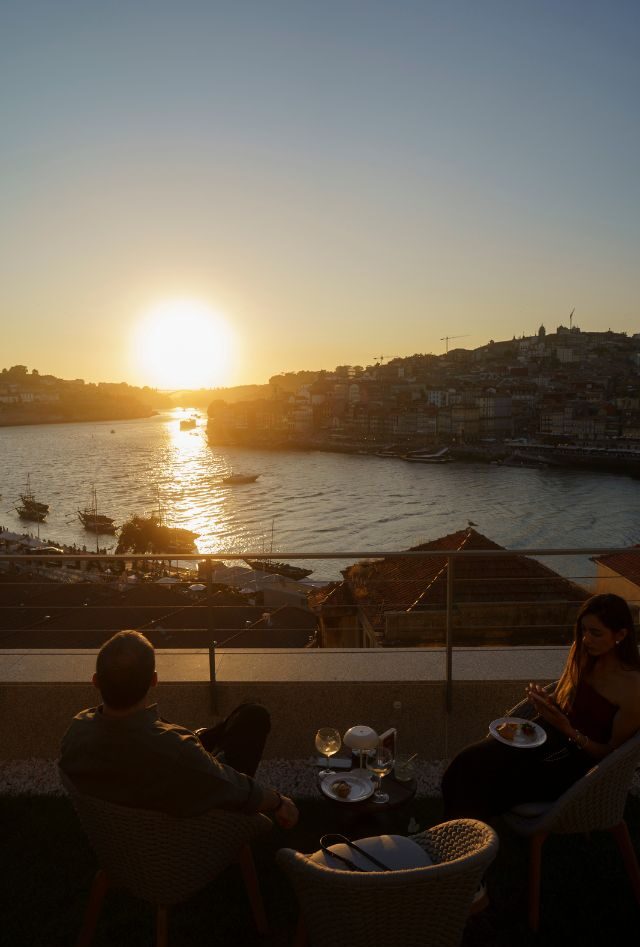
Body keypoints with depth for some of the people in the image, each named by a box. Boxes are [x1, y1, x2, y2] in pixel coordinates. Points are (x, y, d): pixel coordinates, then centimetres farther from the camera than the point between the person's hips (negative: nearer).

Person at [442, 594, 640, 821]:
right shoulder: (582, 654, 1)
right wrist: (544, 702, -9)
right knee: (468, 762, -17)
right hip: (549, 735, 6)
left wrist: (568, 730, -25)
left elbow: (611, 751, -10)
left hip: (578, 761, -6)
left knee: (489, 785, -20)